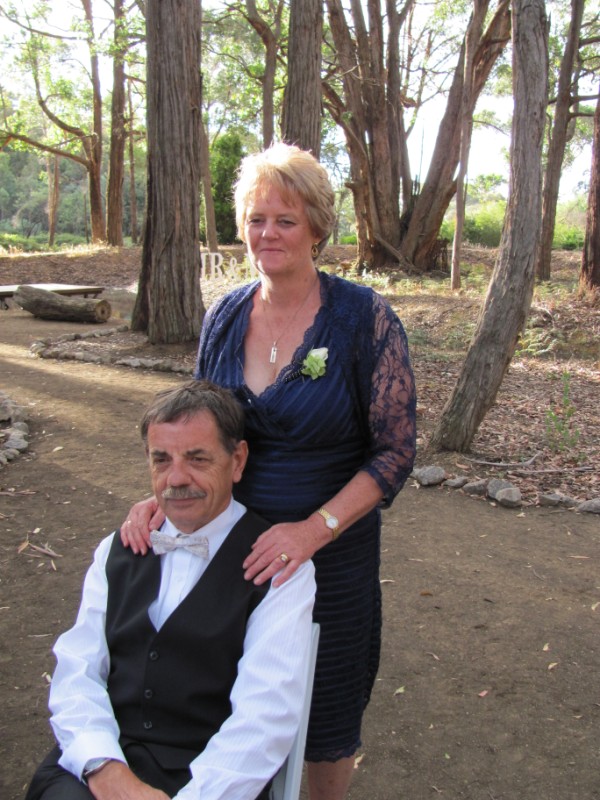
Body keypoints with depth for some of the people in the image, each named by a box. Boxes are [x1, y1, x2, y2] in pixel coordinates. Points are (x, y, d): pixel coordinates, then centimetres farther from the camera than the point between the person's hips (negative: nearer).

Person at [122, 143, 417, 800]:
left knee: (325, 716, 17)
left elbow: (395, 453, -13)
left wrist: (313, 530, -24)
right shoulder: (225, 316, 0)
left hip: (332, 552, -3)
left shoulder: (363, 318, -13)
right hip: (232, 547, 4)